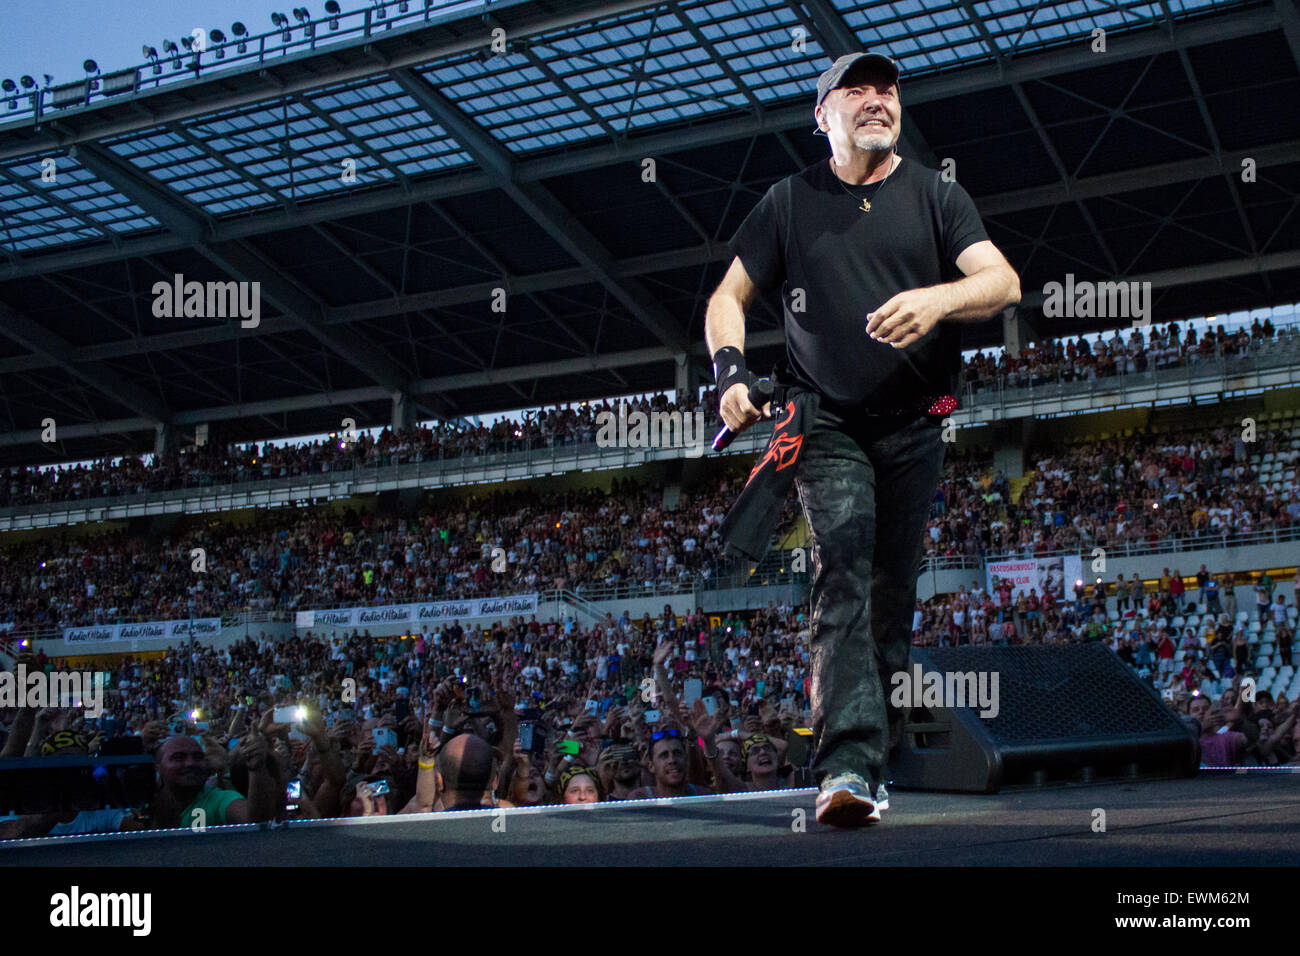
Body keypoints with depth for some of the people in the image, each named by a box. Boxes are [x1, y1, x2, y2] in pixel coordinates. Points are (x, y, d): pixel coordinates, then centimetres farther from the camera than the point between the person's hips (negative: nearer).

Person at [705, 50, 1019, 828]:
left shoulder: (936, 196, 5)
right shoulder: (789, 203, 7)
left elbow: (1004, 282, -7)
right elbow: (729, 296, 9)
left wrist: (938, 300, -28)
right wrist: (731, 371, -10)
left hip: (917, 425, 1)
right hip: (827, 421, -1)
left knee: (895, 591, 5)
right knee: (844, 574, -18)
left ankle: (876, 752, 18)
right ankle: (849, 765, -26)